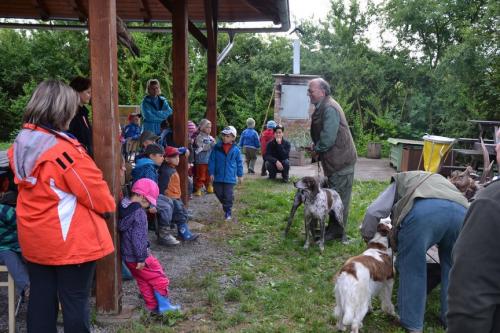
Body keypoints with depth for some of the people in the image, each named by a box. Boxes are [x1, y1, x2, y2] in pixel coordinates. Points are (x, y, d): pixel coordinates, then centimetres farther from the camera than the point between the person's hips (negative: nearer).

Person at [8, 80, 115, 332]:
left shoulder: (20, 145, 1)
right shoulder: (65, 150, -24)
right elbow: (96, 192, -18)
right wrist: (108, 206, 3)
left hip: (34, 239, 8)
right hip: (71, 241, -7)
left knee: (40, 297, 17)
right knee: (75, 300, 7)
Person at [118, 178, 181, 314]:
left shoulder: (124, 207, 5)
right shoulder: (139, 213, -22)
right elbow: (138, 238, -25)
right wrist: (141, 258, -18)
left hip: (127, 256, 9)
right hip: (136, 257, -9)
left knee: (143, 281, 19)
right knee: (159, 279, 6)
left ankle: (152, 306, 28)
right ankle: (163, 305, 14)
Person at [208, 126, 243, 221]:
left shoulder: (236, 150, -3)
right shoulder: (217, 147, -4)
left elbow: (239, 163, 7)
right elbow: (211, 160, 0)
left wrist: (240, 175, 11)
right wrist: (211, 173, -3)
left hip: (230, 178, -2)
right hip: (218, 176, 2)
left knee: (228, 195, 0)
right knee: (218, 193, 12)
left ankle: (228, 211, 15)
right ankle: (225, 205, 39)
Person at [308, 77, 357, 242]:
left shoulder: (330, 108, -21)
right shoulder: (322, 107, 11)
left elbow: (328, 137, -26)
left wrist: (317, 150, -10)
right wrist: (316, 145, 4)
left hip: (341, 160, -10)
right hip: (334, 160, 10)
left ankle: (337, 232, 12)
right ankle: (334, 228, 30)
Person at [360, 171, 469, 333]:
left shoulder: (401, 180, 35)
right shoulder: (440, 181, 46)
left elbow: (373, 211, 22)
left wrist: (367, 236, 36)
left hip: (422, 210, -4)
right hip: (461, 211, 4)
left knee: (412, 266, 11)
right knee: (452, 267, 24)